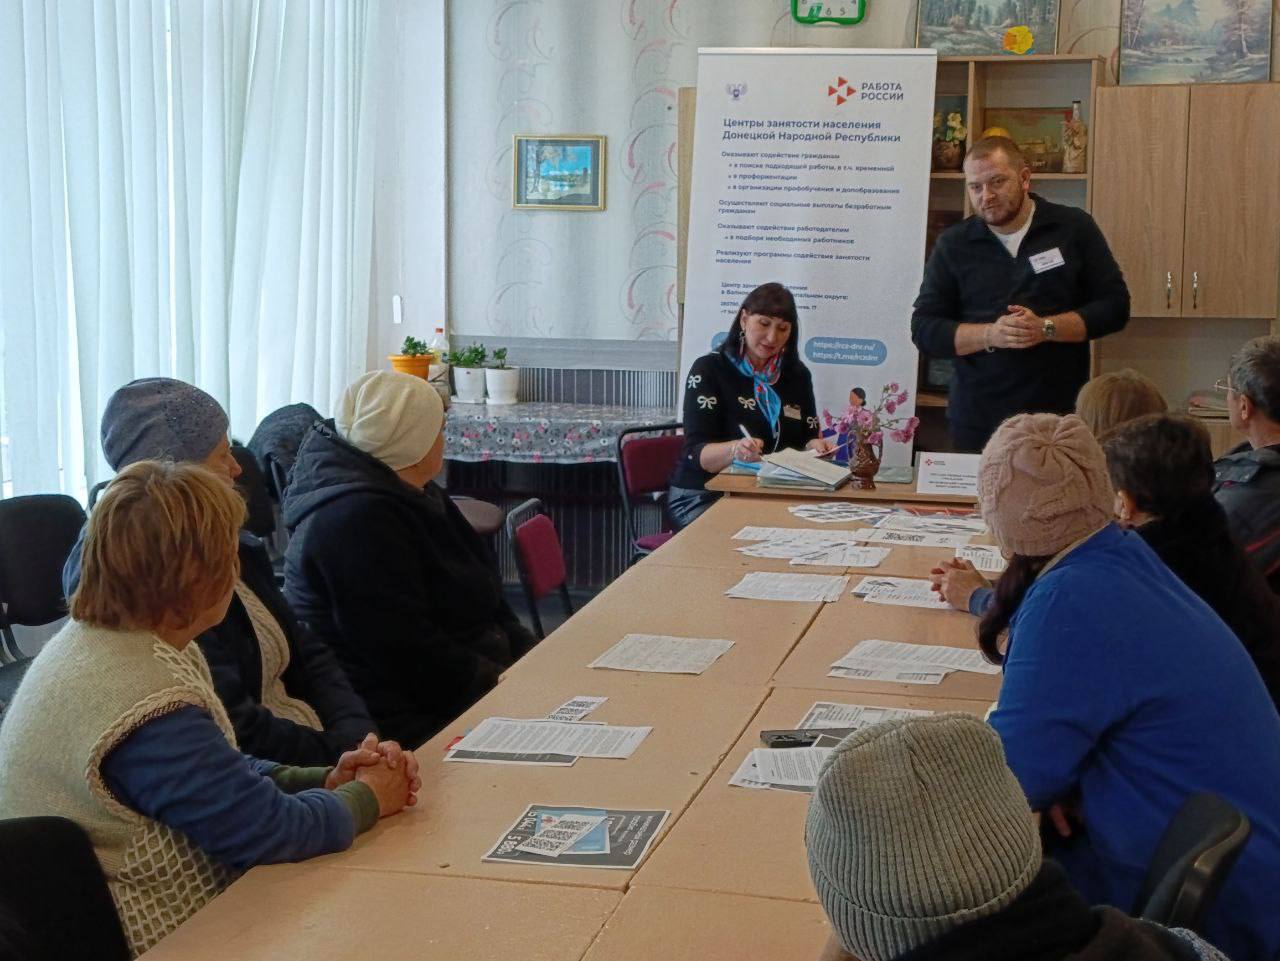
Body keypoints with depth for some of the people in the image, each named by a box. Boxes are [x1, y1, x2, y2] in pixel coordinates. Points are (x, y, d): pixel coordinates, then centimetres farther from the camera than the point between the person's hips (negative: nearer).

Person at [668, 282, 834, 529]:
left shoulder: (797, 375, 12)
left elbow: (806, 438, 12)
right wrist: (735, 450, -35)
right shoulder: (708, 370, -5)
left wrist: (814, 446, -12)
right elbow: (697, 453, -14)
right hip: (703, 498, -5)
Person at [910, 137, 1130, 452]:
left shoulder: (1074, 228, 2)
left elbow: (1115, 307, 0)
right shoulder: (953, 245, 5)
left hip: (1061, 414, -1)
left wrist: (1046, 328, -14)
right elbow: (924, 329, 1)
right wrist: (991, 335, -15)